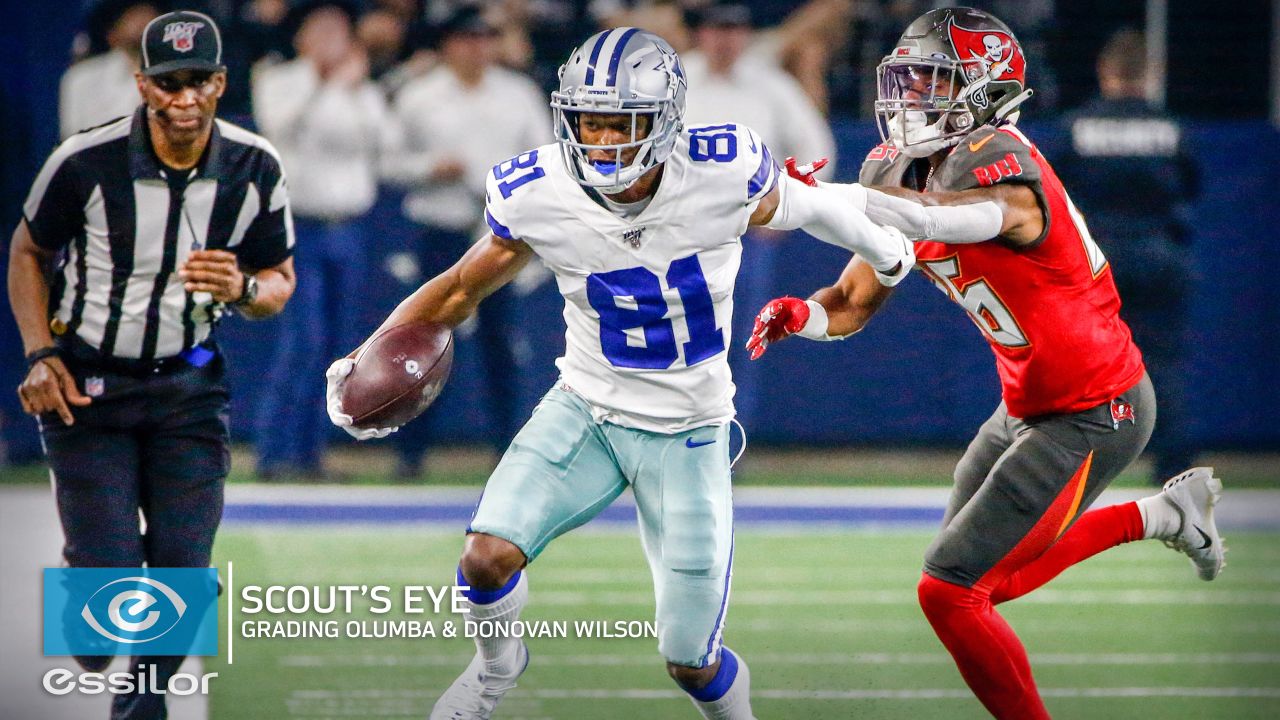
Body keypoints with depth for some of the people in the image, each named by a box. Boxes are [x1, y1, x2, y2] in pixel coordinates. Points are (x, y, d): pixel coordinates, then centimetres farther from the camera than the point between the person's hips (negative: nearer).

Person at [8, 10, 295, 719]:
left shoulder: (254, 168, -9)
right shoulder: (87, 161, -18)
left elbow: (279, 280, 4)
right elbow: (28, 252, 0)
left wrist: (242, 290, -20)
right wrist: (40, 356, -10)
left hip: (187, 387, 3)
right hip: (86, 383, -3)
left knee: (183, 573, -5)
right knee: (109, 573, -12)